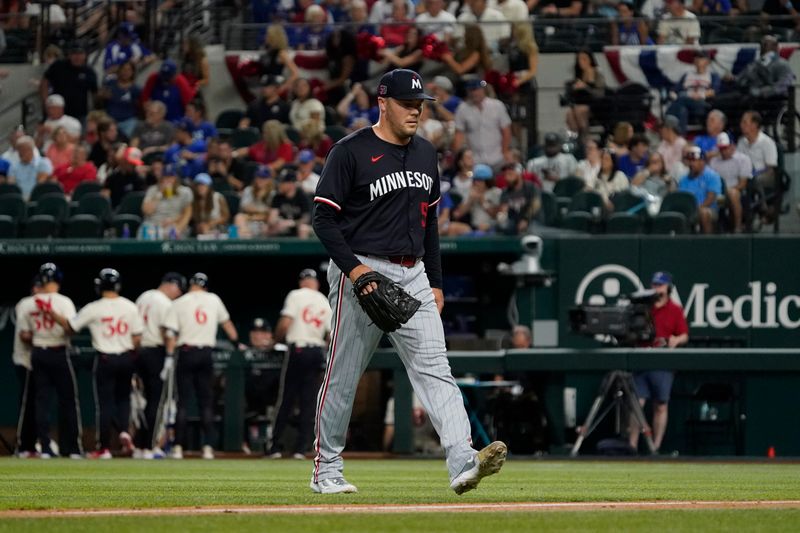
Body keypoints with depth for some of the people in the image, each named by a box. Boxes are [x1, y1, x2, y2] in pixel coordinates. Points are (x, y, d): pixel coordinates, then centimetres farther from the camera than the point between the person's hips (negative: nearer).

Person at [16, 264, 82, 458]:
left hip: (37, 354, 3)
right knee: (68, 400, 6)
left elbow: (24, 336, 0)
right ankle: (72, 447, 6)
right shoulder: (64, 302, -10)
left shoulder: (26, 304, 0)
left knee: (41, 400, 6)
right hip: (59, 354, -3)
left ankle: (45, 447, 0)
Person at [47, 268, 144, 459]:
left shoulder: (93, 309, -10)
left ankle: (104, 448, 4)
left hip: (105, 360, -3)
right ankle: (124, 431, -5)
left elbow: (69, 326, -5)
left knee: (104, 402, 3)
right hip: (126, 358, 3)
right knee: (123, 398, 19)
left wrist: (51, 312, 2)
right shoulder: (130, 307, -1)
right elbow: (137, 337, 1)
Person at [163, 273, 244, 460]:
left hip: (186, 353, -2)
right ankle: (208, 447, 2)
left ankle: (178, 447, -4)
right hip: (206, 353, 2)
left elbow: (172, 333, -9)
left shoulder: (178, 304, -3)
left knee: (182, 401, 0)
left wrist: (169, 356, -8)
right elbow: (226, 323, 19)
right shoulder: (214, 300, 7)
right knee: (206, 402, 7)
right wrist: (236, 343, 31)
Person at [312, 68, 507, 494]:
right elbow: (324, 218, -9)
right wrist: (353, 268, -20)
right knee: (343, 374, 3)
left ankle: (462, 461, -23)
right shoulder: (351, 152, -7)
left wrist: (435, 282, 17)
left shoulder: (425, 154, 14)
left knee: (434, 366, -10)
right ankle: (326, 470, 16)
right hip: (362, 272, -5)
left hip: (413, 276, 5)